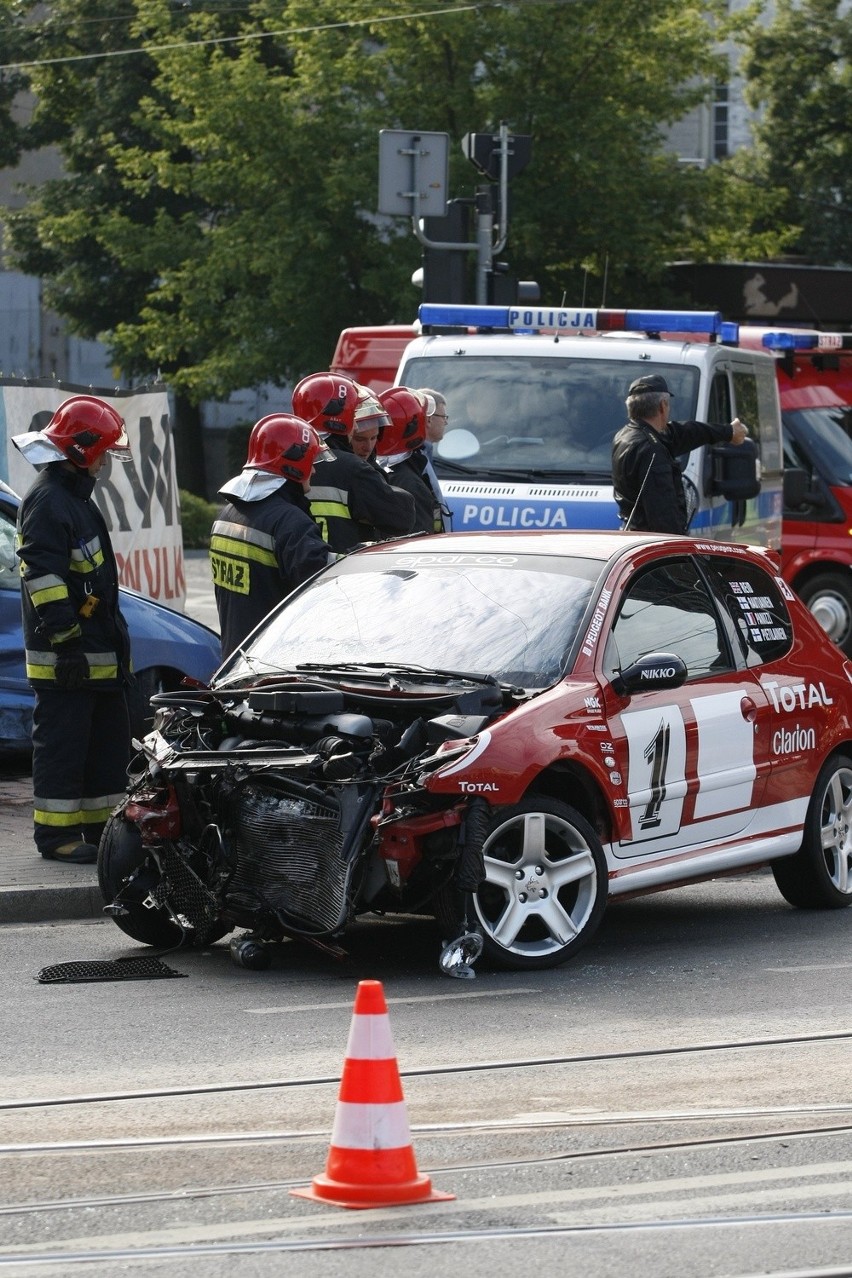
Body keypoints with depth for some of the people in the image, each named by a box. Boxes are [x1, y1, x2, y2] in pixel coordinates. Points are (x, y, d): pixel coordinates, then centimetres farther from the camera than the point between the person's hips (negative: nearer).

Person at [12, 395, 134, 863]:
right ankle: (56, 833, -1)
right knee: (62, 745, -5)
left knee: (109, 744, 14)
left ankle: (102, 826, 21)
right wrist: (66, 641, -24)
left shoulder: (76, 499, 19)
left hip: (98, 654, 10)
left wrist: (115, 646, 25)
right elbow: (44, 578, -22)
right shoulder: (48, 502, -15)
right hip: (64, 659, -10)